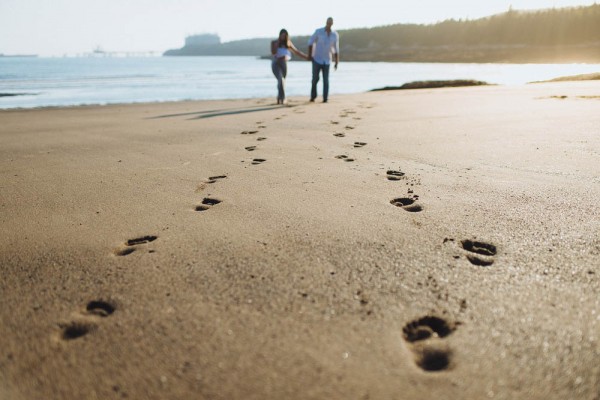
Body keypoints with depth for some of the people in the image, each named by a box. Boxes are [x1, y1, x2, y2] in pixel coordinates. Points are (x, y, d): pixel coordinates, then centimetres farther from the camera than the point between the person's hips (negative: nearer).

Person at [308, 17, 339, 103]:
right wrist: (309, 54, -5)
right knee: (315, 79, -2)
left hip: (327, 61, 1)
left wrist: (336, 63, 1)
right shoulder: (318, 31, -8)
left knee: (326, 80, -6)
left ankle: (325, 98, 0)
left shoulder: (335, 35, -2)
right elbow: (310, 42, 2)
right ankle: (313, 96, 17)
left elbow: (336, 49, 4)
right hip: (317, 59, -1)